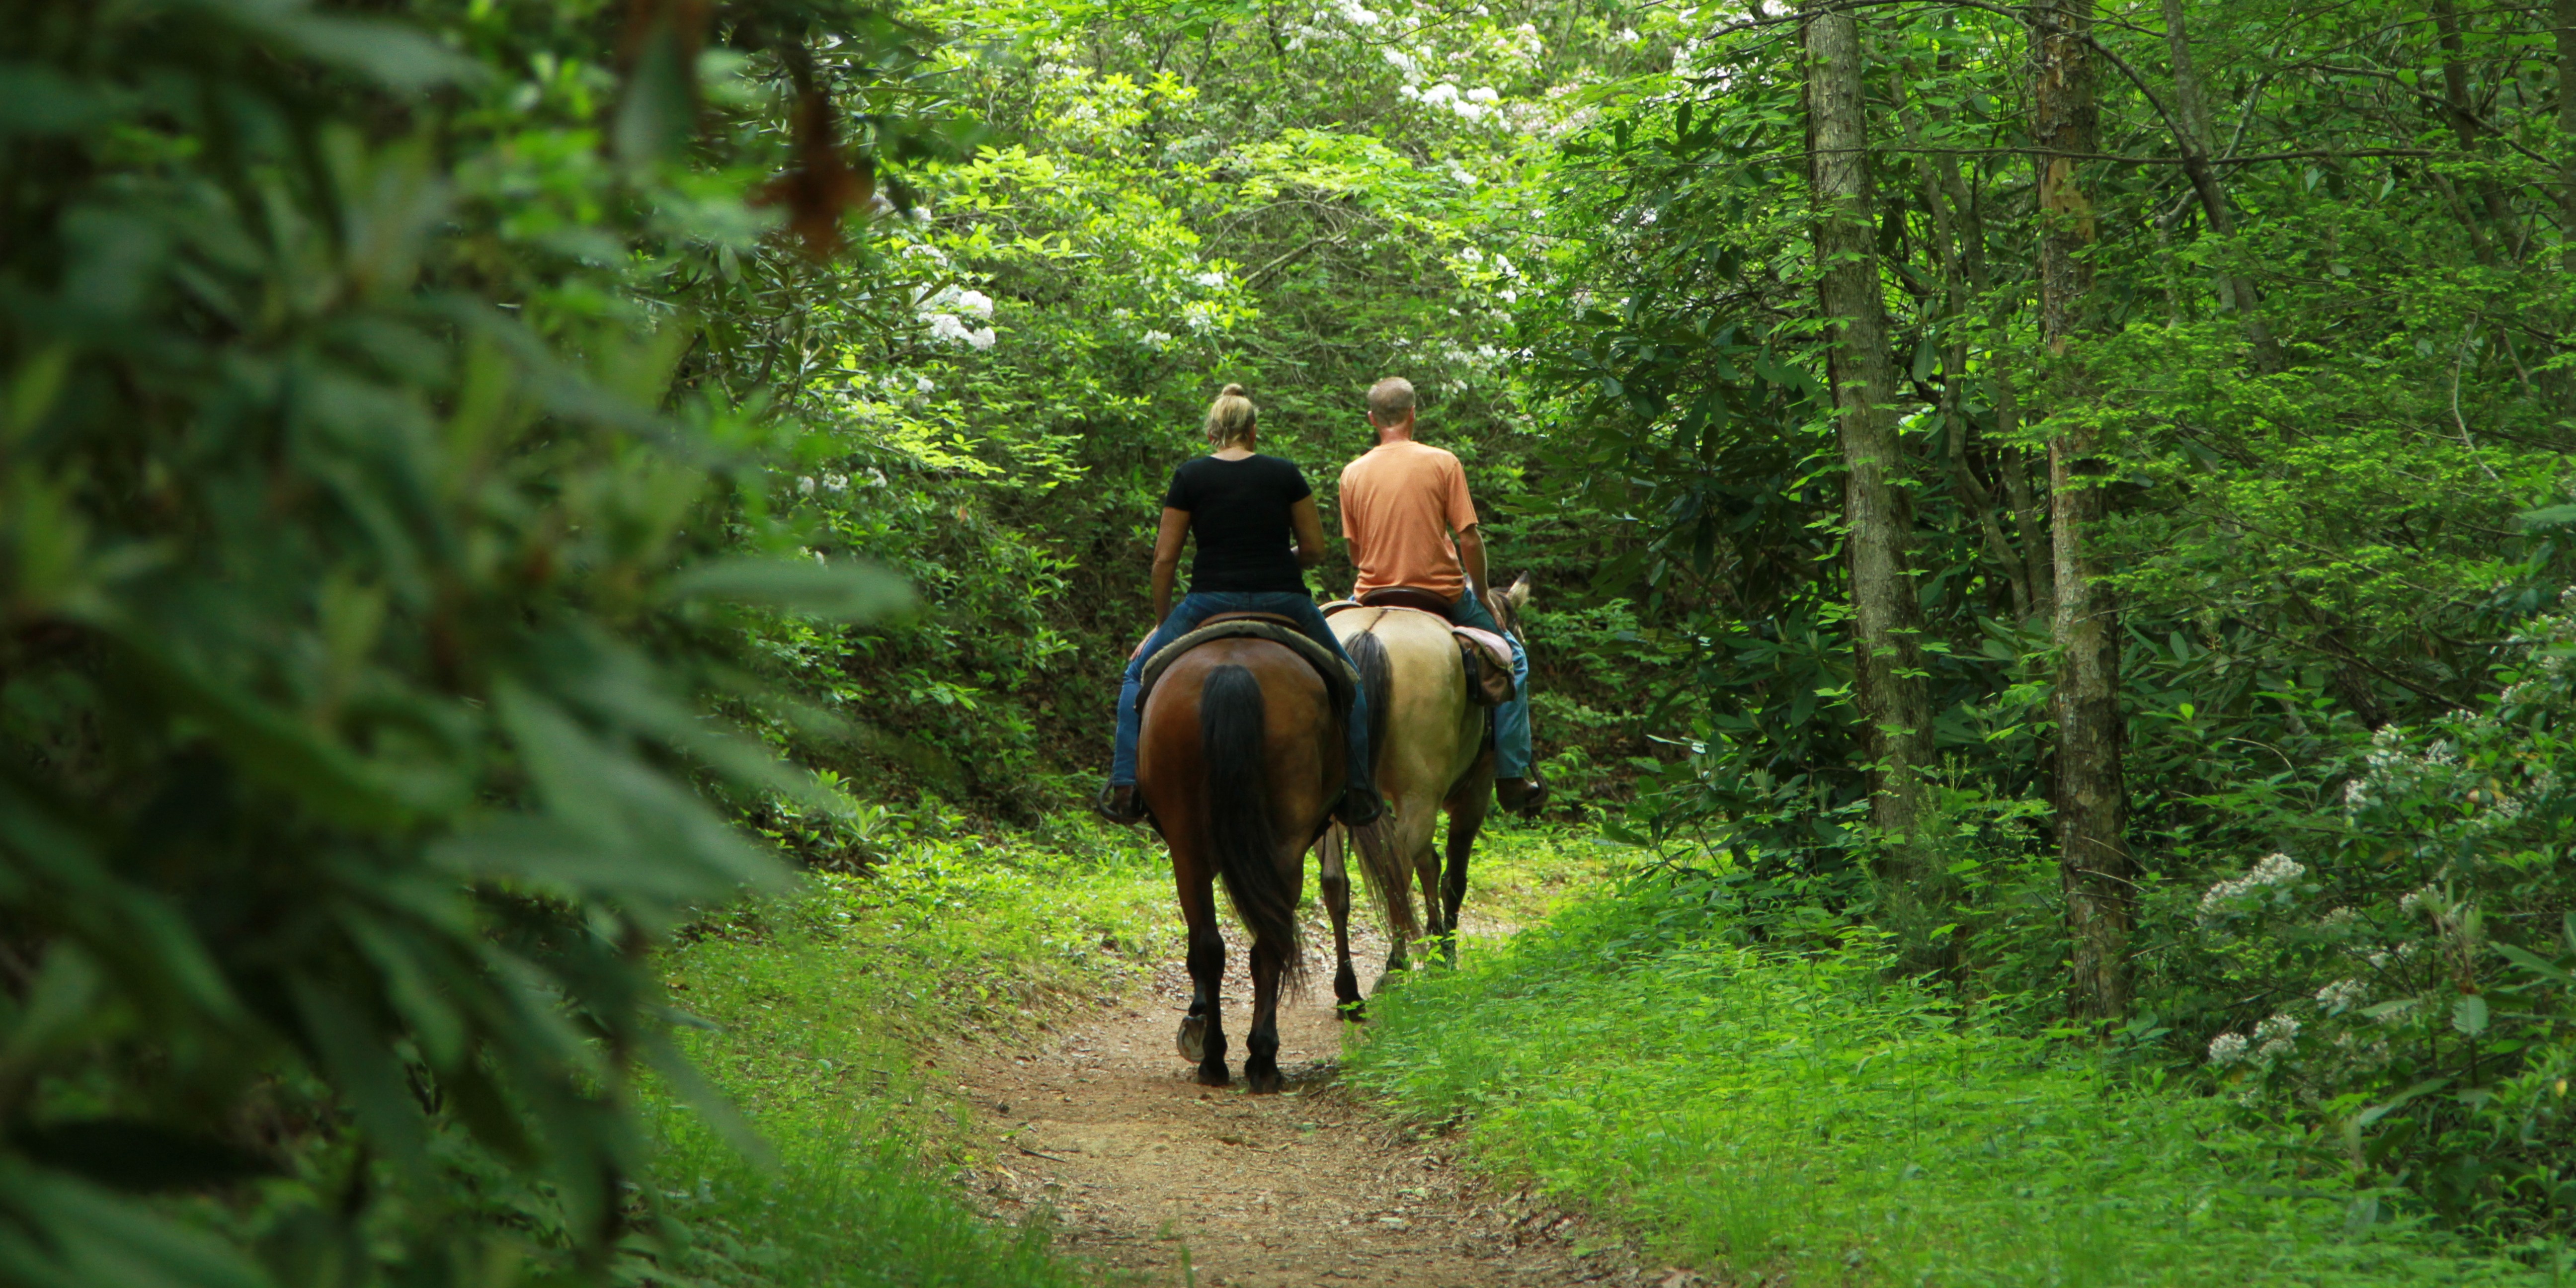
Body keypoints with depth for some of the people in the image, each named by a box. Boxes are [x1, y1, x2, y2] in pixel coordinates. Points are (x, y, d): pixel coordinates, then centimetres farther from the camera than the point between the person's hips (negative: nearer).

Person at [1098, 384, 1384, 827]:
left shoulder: (1190, 476, 1)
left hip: (1210, 603, -1)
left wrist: (1162, 621, 13)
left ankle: (1125, 786, 6)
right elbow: (1315, 550, 5)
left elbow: (1164, 558, 1)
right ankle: (1358, 791, 18)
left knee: (1139, 676, 20)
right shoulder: (1285, 474, 3)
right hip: (1285, 603, 1)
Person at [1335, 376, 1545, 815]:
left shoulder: (1353, 473, 0)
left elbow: (1355, 550, 5)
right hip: (1441, 594, -2)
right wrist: (1483, 595, 5)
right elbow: (1469, 538, -9)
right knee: (1511, 659, 17)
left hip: (1374, 596, 2)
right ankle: (1512, 775, 10)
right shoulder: (1442, 463, -7)